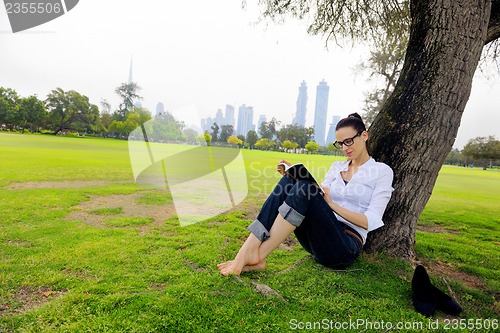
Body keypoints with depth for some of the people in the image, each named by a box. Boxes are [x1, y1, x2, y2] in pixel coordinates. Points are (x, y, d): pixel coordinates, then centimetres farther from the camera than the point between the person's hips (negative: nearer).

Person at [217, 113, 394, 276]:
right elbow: (316, 197, 9)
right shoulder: (337, 166, 20)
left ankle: (258, 254, -28)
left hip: (346, 246, -4)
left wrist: (332, 204, -14)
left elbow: (370, 221, -4)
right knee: (289, 181, -21)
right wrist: (293, 175, -4)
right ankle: (247, 251, -29)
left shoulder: (382, 171, 5)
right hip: (319, 240, 5)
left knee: (305, 186, -30)